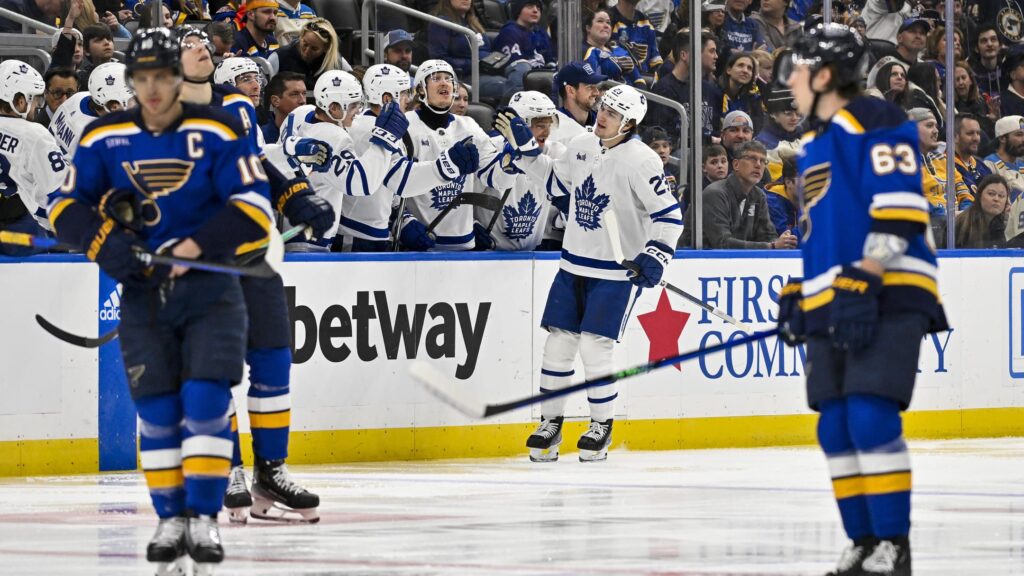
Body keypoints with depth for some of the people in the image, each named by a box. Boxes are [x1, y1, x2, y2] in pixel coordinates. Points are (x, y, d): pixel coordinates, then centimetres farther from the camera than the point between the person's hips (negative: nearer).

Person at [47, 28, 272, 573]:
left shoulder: (216, 131, -7)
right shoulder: (104, 138, 1)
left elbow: (254, 206, -11)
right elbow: (66, 205, 4)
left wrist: (199, 246, -23)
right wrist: (102, 242, -15)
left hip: (210, 288, -2)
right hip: (142, 293, 2)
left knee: (205, 401, -12)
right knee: (157, 410, 2)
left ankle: (204, 518, -7)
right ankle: (171, 519, 12)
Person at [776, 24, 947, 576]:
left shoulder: (874, 123, -7)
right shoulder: (814, 147, 23)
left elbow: (899, 209, -17)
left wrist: (865, 279, -23)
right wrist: (798, 294, 24)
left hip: (886, 297, -9)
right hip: (831, 305, 9)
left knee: (871, 421, -16)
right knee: (837, 431, 3)